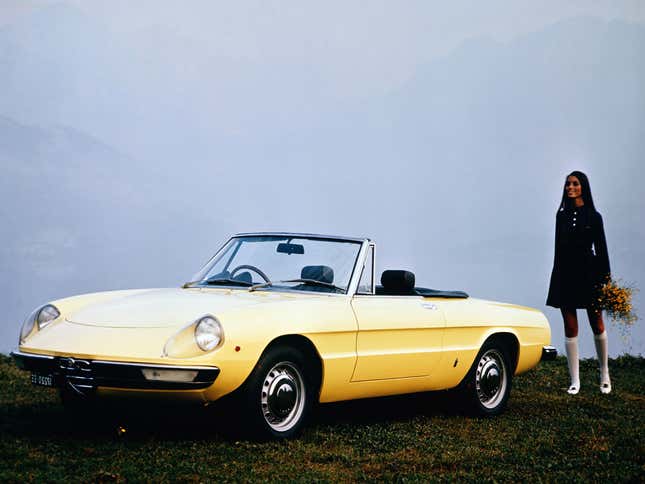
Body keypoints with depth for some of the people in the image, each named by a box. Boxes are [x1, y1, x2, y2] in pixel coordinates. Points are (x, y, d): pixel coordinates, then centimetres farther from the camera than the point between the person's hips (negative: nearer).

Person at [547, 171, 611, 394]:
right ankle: (575, 381, 4)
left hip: (588, 273, -3)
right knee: (570, 328, 1)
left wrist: (605, 278, -7)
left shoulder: (593, 217, 0)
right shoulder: (561, 215, 10)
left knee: (597, 326, 4)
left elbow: (601, 249, -1)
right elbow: (558, 248, 13)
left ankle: (604, 373, 21)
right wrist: (557, 275, 9)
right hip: (565, 274, 3)